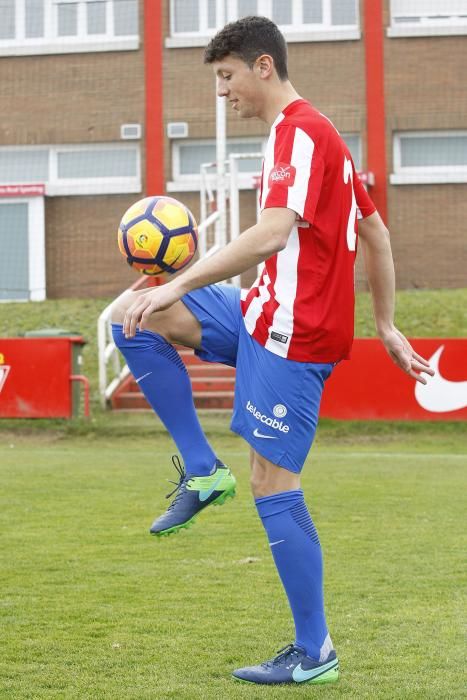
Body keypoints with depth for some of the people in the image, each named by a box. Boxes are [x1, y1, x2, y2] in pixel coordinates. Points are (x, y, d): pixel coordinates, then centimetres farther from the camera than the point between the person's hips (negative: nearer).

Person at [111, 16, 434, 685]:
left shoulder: (299, 132, -15)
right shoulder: (314, 132, 17)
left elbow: (274, 233, -30)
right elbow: (376, 233, 22)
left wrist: (178, 285, -31)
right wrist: (385, 326, 23)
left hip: (293, 333, -10)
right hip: (264, 314, 10)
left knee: (273, 487, -6)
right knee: (134, 318, 3)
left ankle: (315, 653, 3)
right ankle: (202, 471, 2)